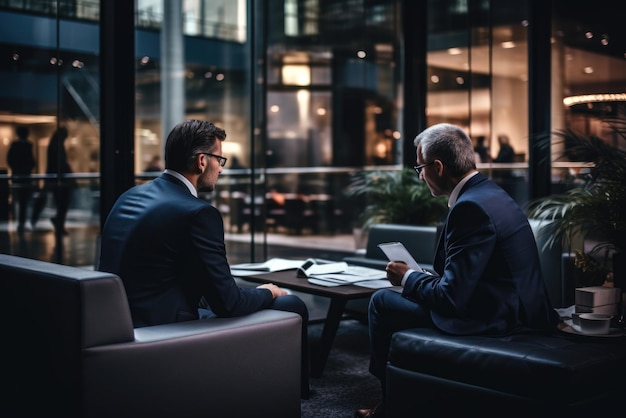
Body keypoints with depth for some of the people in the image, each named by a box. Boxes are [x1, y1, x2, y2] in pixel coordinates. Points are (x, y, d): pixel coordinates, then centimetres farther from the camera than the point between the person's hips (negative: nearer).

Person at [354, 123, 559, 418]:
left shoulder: (471, 207, -22)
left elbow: (452, 297, -23)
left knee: (382, 302, 2)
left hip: (492, 320, -10)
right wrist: (418, 277, 12)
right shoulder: (489, 192, 8)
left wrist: (407, 278, -6)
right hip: (516, 309, 10)